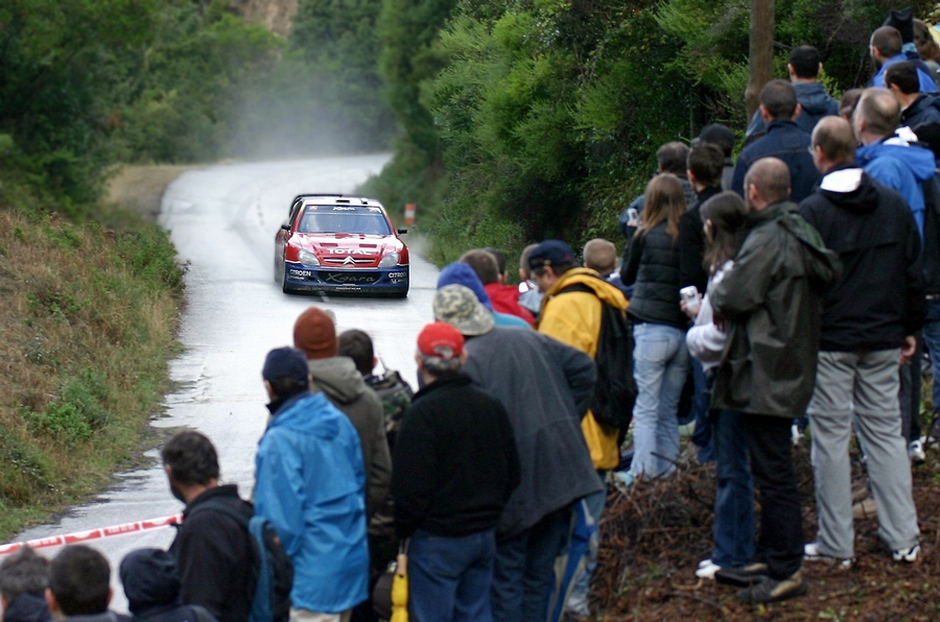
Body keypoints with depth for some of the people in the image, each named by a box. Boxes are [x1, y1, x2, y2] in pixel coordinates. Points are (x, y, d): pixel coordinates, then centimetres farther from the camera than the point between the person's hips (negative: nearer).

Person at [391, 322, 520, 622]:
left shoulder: (423, 412, -17)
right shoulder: (491, 406, 7)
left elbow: (410, 486, -18)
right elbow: (512, 475, 15)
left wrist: (403, 529, -4)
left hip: (438, 540, -7)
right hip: (485, 535, 7)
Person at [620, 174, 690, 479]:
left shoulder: (645, 237, -5)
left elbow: (627, 276, 10)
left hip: (651, 330, -4)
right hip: (683, 330, 4)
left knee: (646, 409, -2)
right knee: (669, 411, 13)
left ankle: (643, 473, -9)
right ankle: (667, 471, 14)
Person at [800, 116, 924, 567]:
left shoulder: (811, 212, -10)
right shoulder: (894, 205, 4)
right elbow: (913, 273, 10)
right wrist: (910, 327, 19)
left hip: (829, 343, -4)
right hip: (883, 342, 4)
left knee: (830, 436, 2)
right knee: (886, 433, 10)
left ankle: (835, 544, 4)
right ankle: (903, 538, 9)